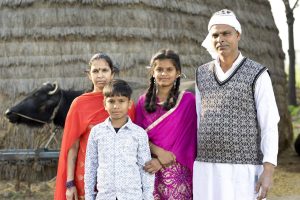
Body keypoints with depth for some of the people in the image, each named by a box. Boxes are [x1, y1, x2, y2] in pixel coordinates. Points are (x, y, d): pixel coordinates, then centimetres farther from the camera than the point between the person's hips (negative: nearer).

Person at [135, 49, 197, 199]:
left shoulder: (188, 100, 0)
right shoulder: (143, 101, 9)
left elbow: (187, 139, -5)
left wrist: (161, 162, -14)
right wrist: (158, 151, -14)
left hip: (177, 171, -2)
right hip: (149, 171, 2)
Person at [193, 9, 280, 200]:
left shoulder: (257, 75, -5)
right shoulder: (202, 74, 10)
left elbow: (269, 125, -7)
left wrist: (268, 171, -16)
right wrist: (191, 166, 12)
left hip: (243, 171, -4)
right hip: (206, 170, 4)